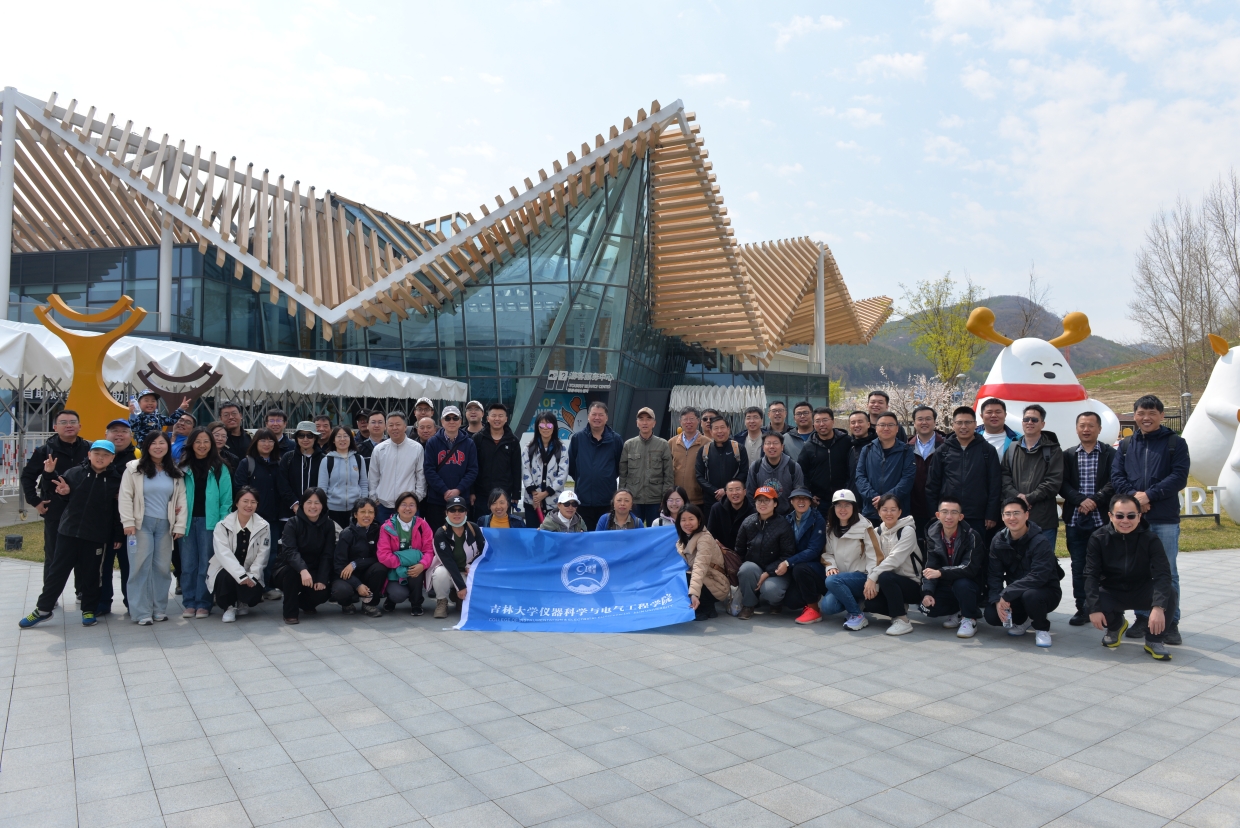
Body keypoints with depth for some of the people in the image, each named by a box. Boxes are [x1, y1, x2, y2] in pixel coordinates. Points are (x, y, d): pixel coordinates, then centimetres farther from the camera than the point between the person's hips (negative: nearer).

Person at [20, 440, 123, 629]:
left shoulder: (115, 481, -2)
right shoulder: (73, 473, -2)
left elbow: (117, 512, 2)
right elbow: (53, 495, 8)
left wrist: (117, 536, 0)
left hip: (96, 536, -1)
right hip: (68, 532, 1)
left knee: (90, 575, 9)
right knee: (57, 571, 8)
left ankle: (88, 610, 22)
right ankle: (43, 609, 21)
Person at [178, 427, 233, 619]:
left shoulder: (220, 468, 2)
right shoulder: (183, 468, 9)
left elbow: (226, 499, -1)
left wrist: (223, 523, -7)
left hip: (209, 521, -2)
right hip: (187, 521, 2)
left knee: (205, 564, 2)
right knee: (188, 564, 5)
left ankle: (202, 603, 9)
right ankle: (189, 603, 13)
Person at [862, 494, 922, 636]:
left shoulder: (907, 530, -12)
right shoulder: (877, 532, 6)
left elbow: (895, 559, -24)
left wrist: (873, 577, -29)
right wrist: (872, 582, -20)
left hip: (913, 585, -5)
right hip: (892, 584, 5)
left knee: (885, 577, -34)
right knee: (870, 601, -23)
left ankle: (903, 621, -20)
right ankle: (899, 609, 7)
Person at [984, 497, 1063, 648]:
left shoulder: (1040, 542, -21)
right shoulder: (999, 541, -5)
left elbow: (1039, 577, -30)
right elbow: (994, 574, -7)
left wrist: (1006, 594, -32)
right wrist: (998, 600, -23)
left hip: (1045, 592, -5)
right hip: (1015, 595, 5)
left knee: (1030, 595, -38)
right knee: (992, 615, -19)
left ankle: (1042, 629, -6)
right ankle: (1022, 620, 15)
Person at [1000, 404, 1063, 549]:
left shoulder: (1053, 450, 5)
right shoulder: (1012, 449, 14)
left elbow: (1054, 481, -5)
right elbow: (1004, 476, 5)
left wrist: (1029, 498, -12)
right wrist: (1017, 496, -11)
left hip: (1044, 519, -3)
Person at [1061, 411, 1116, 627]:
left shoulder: (1110, 454, 4)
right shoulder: (1068, 455, 10)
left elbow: (1114, 483, -7)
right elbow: (1062, 485, 1)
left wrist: (1095, 500, -17)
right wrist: (1080, 500, -14)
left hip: (1102, 518, -2)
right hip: (1075, 519, 2)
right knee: (1078, 567, 6)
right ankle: (1082, 609, 14)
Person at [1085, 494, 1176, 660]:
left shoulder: (1150, 539, -15)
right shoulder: (1098, 539, -14)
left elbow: (1162, 574, -25)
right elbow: (1091, 575, -17)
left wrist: (1159, 607, -40)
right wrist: (1094, 608, -30)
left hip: (1143, 592, 0)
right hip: (1112, 593, 0)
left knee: (1170, 594, -30)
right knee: (1089, 606, -29)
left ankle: (1154, 639, -3)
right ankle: (1115, 626, 11)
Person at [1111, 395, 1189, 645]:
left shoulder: (1175, 443, 3)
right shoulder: (1126, 445, 12)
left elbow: (1179, 476, -7)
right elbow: (1116, 476, 4)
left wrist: (1149, 495, -16)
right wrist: (1133, 495, -14)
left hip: (1165, 520, -2)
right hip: (1133, 518, 3)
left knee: (1168, 573, 3)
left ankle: (1171, 622, 12)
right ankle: (1142, 618, 19)